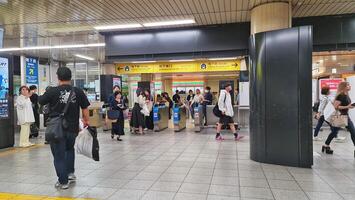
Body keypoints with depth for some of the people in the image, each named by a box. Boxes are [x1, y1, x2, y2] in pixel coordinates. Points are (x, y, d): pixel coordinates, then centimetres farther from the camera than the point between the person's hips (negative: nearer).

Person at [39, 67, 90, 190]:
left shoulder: (53, 91, -10)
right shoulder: (78, 92, -4)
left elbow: (40, 102, 6)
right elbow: (85, 108, 2)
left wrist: (46, 93, 25)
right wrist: (86, 120, 18)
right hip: (72, 128, 3)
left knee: (59, 155, 8)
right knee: (70, 149, 28)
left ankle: (63, 181, 13)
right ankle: (70, 173, 24)